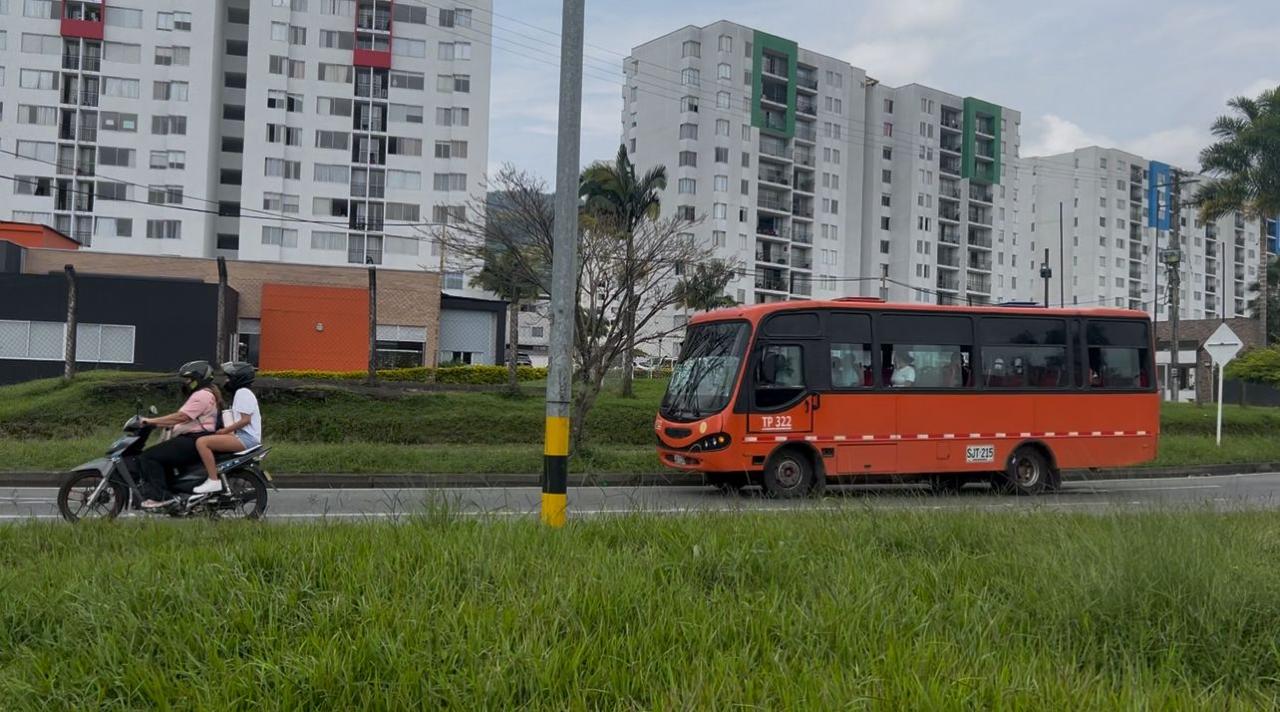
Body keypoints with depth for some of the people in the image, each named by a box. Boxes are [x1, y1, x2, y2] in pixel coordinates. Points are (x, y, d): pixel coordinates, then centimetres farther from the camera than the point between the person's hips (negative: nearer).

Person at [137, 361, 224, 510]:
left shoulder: (202, 395, -11)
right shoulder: (203, 394, 24)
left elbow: (181, 417, -21)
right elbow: (183, 419, 21)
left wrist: (151, 421, -18)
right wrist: (156, 423, 16)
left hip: (194, 441, -11)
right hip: (191, 438, 11)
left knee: (148, 457, -15)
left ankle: (159, 496, -17)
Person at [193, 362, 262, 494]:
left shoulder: (243, 392, -7)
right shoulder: (241, 392, 25)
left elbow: (246, 420, -17)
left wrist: (225, 430, -14)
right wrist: (226, 430, 14)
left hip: (246, 438, -11)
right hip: (242, 436, 11)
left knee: (201, 442, -22)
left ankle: (213, 481, -24)